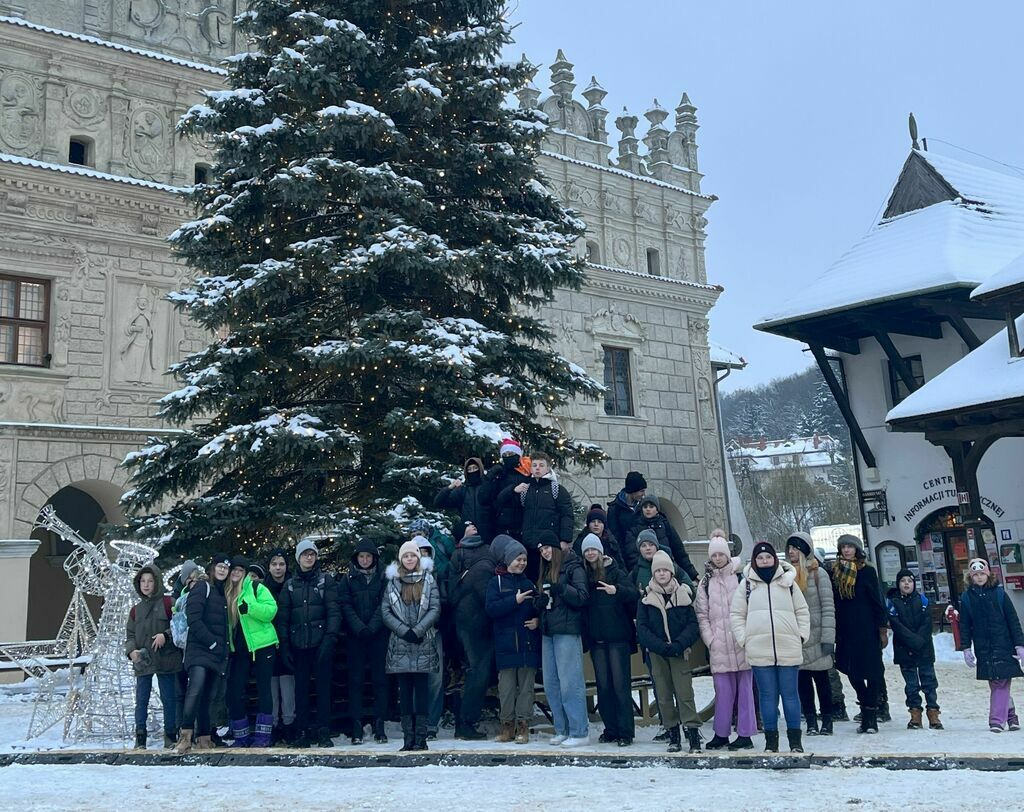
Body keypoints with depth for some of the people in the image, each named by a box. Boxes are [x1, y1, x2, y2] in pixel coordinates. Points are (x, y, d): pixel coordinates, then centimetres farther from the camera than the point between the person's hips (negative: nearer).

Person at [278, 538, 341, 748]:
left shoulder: (326, 580, 5)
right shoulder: (290, 585, 13)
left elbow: (334, 610, -3)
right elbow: (283, 616, 13)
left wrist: (330, 638, -15)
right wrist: (284, 645, 4)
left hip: (321, 642, -3)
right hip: (298, 643, 3)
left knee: (323, 685, -3)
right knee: (301, 687, 4)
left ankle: (323, 731, 1)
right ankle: (304, 731, 10)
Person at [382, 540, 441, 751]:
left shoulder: (428, 580, 6)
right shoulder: (392, 581, 8)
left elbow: (435, 609, -1)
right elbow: (385, 611, 3)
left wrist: (417, 630, -11)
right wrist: (404, 631, -8)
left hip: (423, 644, -1)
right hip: (400, 644, 1)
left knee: (421, 689, -2)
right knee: (404, 690, 3)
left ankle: (421, 737, 1)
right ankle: (408, 737, 6)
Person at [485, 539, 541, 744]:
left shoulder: (529, 584, 13)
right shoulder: (496, 582, 4)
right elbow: (490, 608, -10)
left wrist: (538, 621, -3)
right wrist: (514, 601, -18)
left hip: (528, 643, 2)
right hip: (506, 644, -2)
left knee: (526, 685, 1)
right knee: (506, 686, 2)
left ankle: (523, 726, 6)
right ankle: (507, 725, 12)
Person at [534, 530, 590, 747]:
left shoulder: (572, 567, -3)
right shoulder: (545, 571, 20)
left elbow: (582, 597, -11)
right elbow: (538, 599, 20)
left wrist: (561, 588, -23)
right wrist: (539, 601, -2)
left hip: (567, 631, -8)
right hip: (548, 631, 8)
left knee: (570, 682, -8)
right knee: (550, 684, 8)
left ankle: (579, 732, -3)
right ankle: (562, 730, 16)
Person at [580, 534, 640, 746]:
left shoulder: (615, 572, -4)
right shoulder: (584, 575, 9)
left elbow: (634, 594, -16)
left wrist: (617, 590, -34)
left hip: (617, 637, -4)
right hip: (596, 639, 5)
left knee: (621, 684, -3)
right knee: (603, 686, 9)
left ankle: (626, 732, 2)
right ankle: (610, 729, 17)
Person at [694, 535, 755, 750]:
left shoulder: (740, 576, 2)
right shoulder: (705, 582, 11)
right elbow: (701, 614, 10)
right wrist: (710, 639, 0)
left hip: (741, 643, -2)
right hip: (718, 646, 2)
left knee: (745, 688, 3)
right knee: (723, 689, 4)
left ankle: (745, 734, 9)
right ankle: (721, 734, 13)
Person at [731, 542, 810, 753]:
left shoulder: (787, 581, 8)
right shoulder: (746, 584, 6)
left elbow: (802, 611, 12)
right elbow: (736, 614, 8)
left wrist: (801, 635, 2)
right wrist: (744, 639, -1)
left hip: (788, 649, 0)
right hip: (759, 651, 0)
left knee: (790, 694, 4)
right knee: (767, 695, 5)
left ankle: (795, 739, 13)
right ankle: (771, 739, 13)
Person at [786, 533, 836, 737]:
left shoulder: (818, 574, -3)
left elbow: (828, 607, -7)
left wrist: (828, 638, -13)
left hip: (815, 637, -3)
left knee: (821, 678, 4)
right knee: (802, 680, 5)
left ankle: (826, 720, 15)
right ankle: (811, 721, 12)